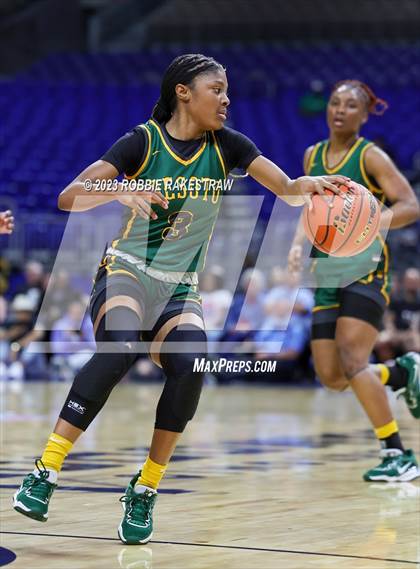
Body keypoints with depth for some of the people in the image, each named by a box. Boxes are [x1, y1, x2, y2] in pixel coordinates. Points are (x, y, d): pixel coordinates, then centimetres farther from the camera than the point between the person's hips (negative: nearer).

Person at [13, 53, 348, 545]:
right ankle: (44, 474, -32)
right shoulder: (143, 141, -7)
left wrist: (311, 185, -30)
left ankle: (145, 490, -12)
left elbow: (288, 190, -7)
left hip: (179, 289, 3)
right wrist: (118, 191, -33)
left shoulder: (225, 145, 3)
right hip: (127, 270, -3)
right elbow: (68, 199, -14)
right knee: (118, 350, -34)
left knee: (190, 364, -27)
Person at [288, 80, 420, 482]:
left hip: (365, 267, -6)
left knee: (352, 361, -20)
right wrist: (299, 242, 6)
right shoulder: (312, 156, 12)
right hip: (326, 271, 6)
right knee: (330, 376, 1)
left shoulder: (371, 157, -6)